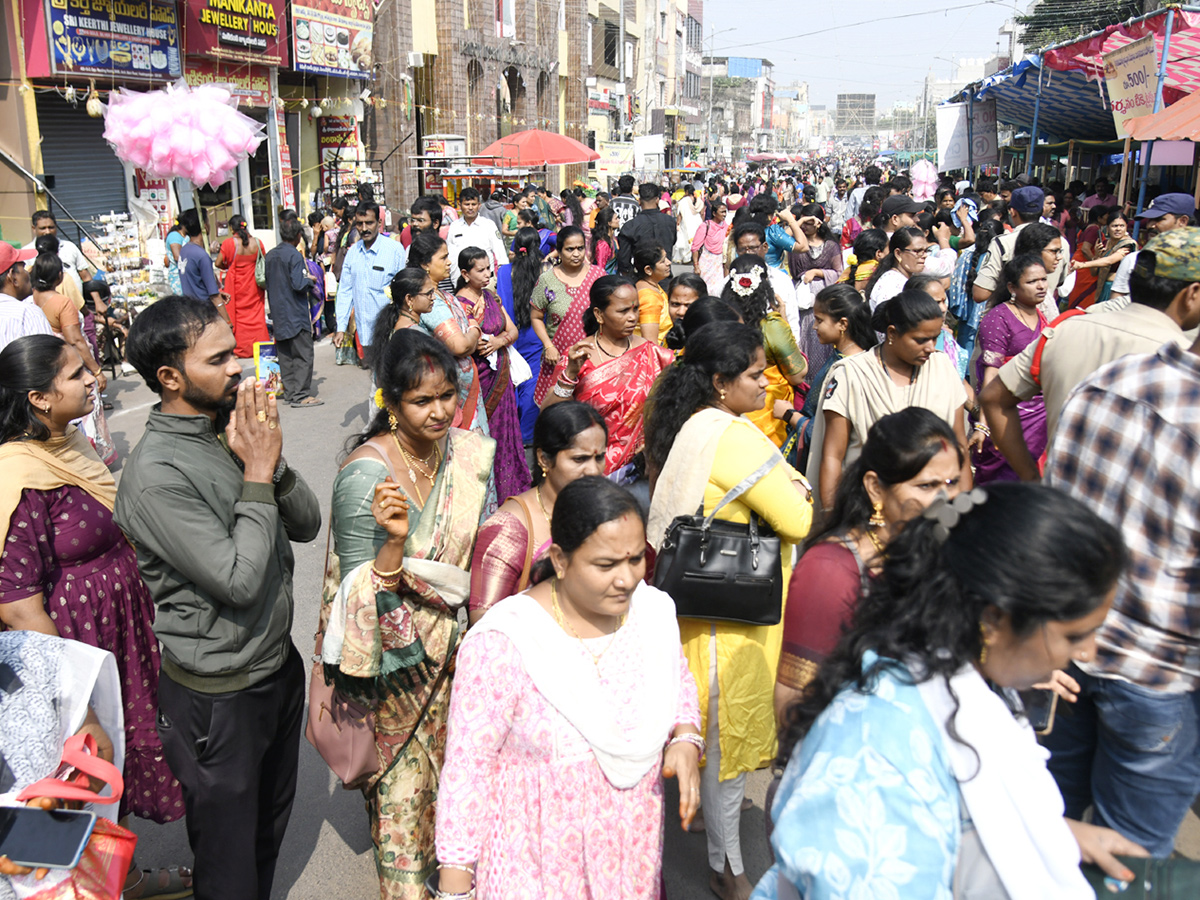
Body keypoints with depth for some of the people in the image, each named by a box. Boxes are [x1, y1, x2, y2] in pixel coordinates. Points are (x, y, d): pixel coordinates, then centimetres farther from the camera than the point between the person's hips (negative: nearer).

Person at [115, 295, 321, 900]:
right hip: (219, 696, -7)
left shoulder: (233, 429, -2)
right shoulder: (155, 473, -25)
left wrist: (273, 461, -16)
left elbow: (307, 525, 0)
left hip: (279, 663, 7)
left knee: (271, 822, 28)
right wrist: (257, 473, -22)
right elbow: (239, 581, -27)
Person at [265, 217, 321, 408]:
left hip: (278, 313, 8)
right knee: (303, 355, -5)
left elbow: (267, 283, 16)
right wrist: (310, 279, -3)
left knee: (285, 355, 12)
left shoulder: (270, 255, 10)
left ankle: (289, 392, 16)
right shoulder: (294, 255, -14)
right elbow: (298, 284, -20)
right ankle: (301, 395, -8)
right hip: (296, 313, -8)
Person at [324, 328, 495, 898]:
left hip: (455, 644, 5)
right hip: (393, 655, -5)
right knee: (402, 778, 13)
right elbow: (365, 596, -22)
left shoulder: (470, 453, -8)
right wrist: (393, 541, -40)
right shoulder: (365, 474, -24)